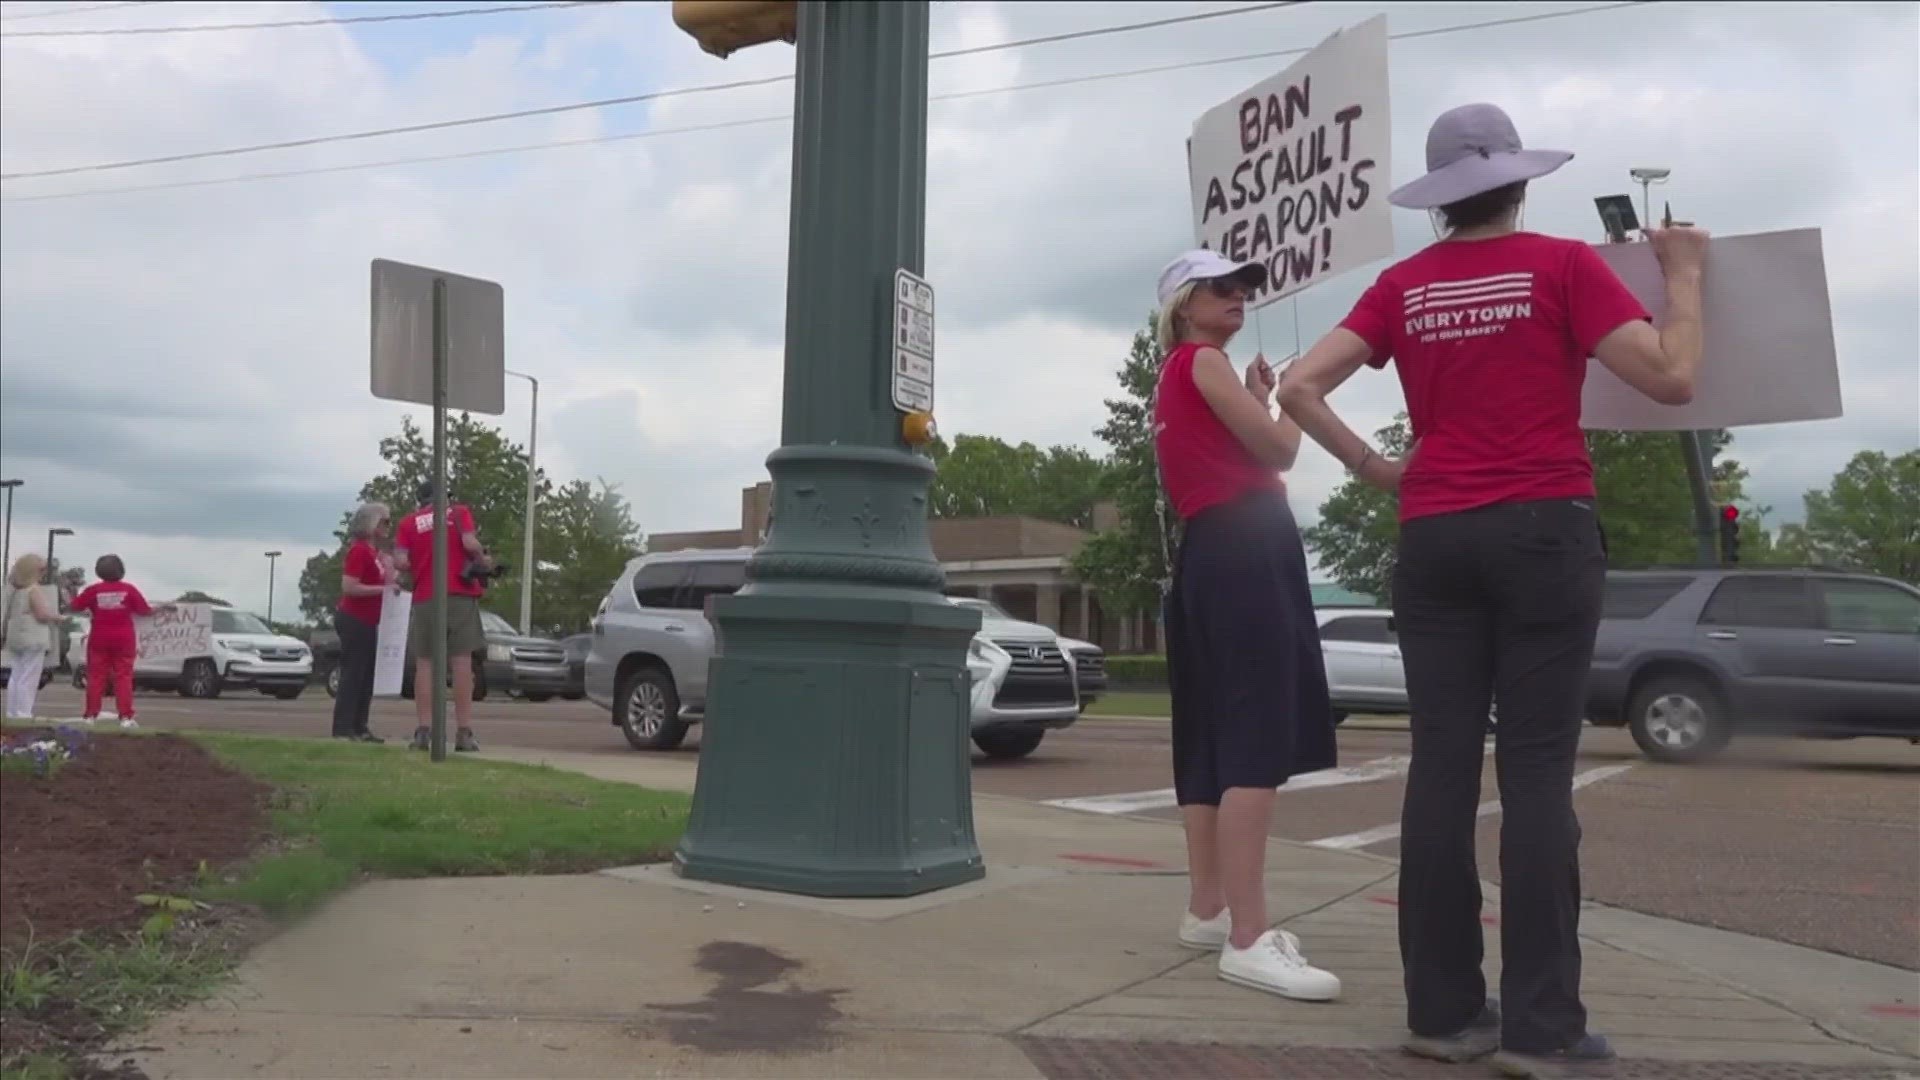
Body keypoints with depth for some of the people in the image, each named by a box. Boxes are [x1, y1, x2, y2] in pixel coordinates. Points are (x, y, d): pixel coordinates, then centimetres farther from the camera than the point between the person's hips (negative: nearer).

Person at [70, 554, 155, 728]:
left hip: (99, 639, 1)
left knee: (96, 677, 8)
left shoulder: (93, 590, -4)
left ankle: (90, 714, 9)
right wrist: (154, 609, 19)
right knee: (123, 677, 0)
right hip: (123, 640, -1)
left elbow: (75, 606, 4)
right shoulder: (128, 589, -5)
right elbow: (144, 609, -2)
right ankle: (126, 716, -5)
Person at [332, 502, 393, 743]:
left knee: (366, 676, 9)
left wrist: (390, 584, 6)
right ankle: (343, 728, -6)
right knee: (353, 673, -8)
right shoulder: (359, 551, -15)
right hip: (354, 620, -10)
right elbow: (348, 587, -23)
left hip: (368, 622, 10)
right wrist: (382, 589, -22)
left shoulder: (373, 552, 15)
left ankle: (359, 727, 12)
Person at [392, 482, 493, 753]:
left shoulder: (408, 522, 9)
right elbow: (470, 543, -10)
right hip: (459, 594, -1)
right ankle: (464, 733, -3)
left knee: (424, 663, 6)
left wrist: (418, 566, 17)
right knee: (461, 661, -1)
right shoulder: (459, 512, 6)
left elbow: (400, 562, -3)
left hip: (424, 597, 1)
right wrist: (484, 560, 8)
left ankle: (424, 731, 1)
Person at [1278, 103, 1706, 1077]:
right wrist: (1684, 274, 9)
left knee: (1441, 765, 3)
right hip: (1545, 532, -3)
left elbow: (1299, 388, 2)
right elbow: (1673, 380, -5)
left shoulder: (1401, 287, 9)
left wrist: (1370, 468, 10)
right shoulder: (1562, 265, -1)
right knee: (1537, 770, -4)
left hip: (1434, 539, 3)